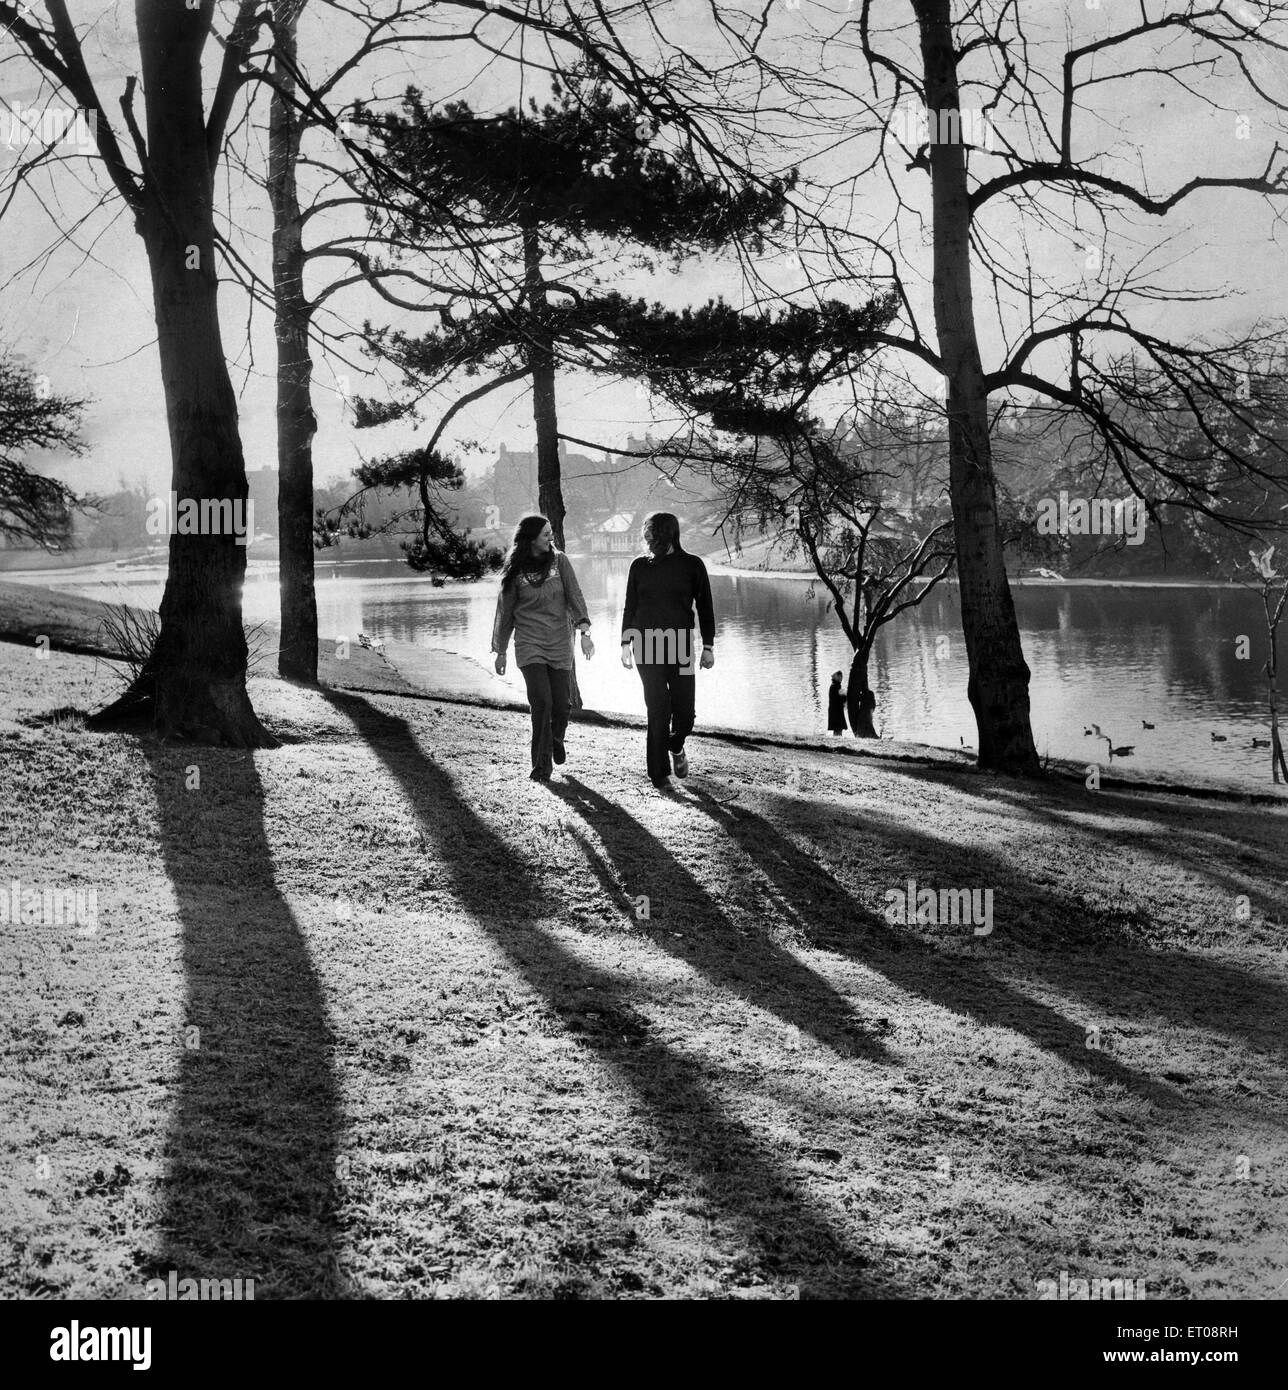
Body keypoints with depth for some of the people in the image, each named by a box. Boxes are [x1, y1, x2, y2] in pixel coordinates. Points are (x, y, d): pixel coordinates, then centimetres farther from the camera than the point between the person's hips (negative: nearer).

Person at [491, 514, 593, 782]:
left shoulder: (560, 561, 2)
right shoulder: (515, 572, -1)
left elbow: (575, 596, -3)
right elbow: (504, 612, 8)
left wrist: (584, 632, -17)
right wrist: (500, 651, 11)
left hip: (560, 644, 2)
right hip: (529, 644, -2)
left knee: (560, 706, 3)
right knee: (541, 702, -14)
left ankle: (556, 739, 38)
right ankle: (541, 766, -4)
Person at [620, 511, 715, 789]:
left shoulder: (692, 565, 2)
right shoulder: (640, 566, 6)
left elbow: (705, 607, 5)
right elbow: (630, 607, 12)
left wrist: (708, 646, 2)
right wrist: (626, 642, 6)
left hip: (680, 644, 0)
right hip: (647, 645, 0)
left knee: (684, 709, -1)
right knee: (658, 709, -4)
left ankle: (676, 746, 33)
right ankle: (659, 773, 5)